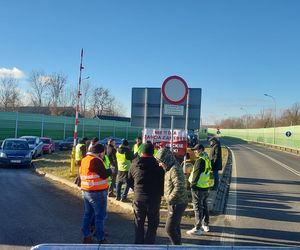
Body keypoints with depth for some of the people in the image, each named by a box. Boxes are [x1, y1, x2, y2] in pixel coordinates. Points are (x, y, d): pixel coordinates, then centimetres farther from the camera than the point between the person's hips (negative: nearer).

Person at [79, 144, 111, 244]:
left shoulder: (84, 160, 9)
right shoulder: (96, 161, -18)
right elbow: (104, 175, -19)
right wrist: (110, 170, 1)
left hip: (85, 191, 9)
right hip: (97, 193, -9)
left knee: (88, 214, 17)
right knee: (100, 216, 1)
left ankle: (86, 236, 25)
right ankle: (100, 239, 8)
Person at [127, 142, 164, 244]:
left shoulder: (134, 164, -2)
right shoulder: (157, 165, -13)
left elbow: (129, 181, 9)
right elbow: (163, 182, -6)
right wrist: (161, 193, 12)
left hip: (138, 198, 3)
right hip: (154, 199, -3)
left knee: (139, 224, 18)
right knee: (152, 224, 11)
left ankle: (138, 243, 24)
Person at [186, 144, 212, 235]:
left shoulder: (200, 160, -19)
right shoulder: (207, 159, 11)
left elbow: (196, 173, -20)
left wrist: (192, 184, -10)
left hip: (198, 187, -9)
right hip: (206, 187, 9)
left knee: (198, 207, -3)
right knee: (204, 206, 19)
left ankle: (198, 228, 1)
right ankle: (206, 225, 29)